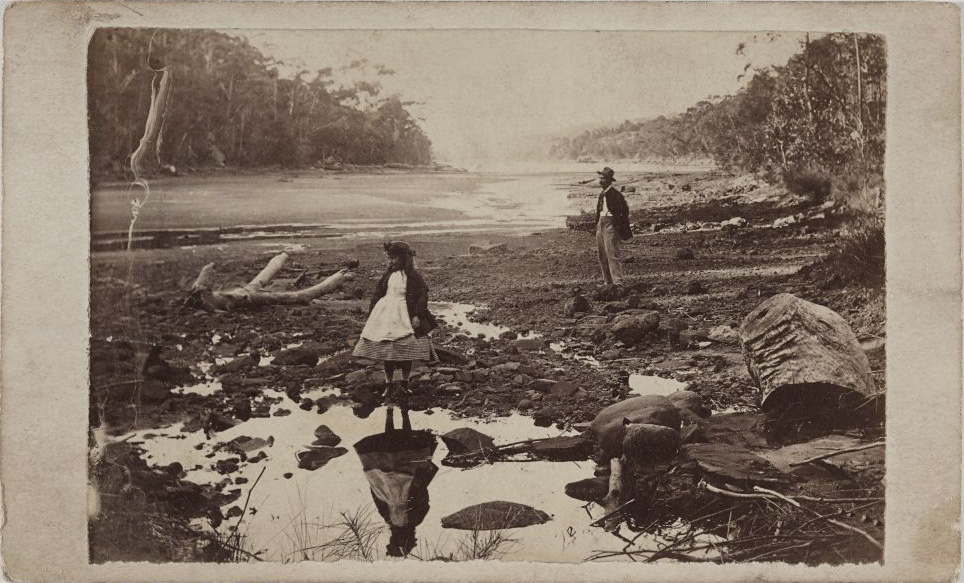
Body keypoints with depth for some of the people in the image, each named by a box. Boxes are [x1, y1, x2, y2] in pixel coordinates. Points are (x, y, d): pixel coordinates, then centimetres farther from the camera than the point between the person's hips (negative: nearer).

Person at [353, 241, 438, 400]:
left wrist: (417, 315, -17)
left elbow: (422, 295, -10)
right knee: (387, 351, 4)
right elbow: (377, 294, 14)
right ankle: (388, 384, 14)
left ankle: (405, 384, 19)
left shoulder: (413, 275, -6)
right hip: (386, 315, 4)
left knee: (406, 351, 3)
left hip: (405, 316, -4)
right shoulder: (388, 274, 8)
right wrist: (372, 313, 9)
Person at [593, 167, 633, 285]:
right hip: (600, 226, 9)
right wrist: (597, 227, 17)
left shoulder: (616, 194, -10)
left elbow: (624, 211, -11)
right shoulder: (602, 195, 16)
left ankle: (617, 281, -12)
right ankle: (607, 281, 17)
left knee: (612, 254, -13)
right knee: (602, 257, 10)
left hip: (610, 225, -9)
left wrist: (622, 230, -12)